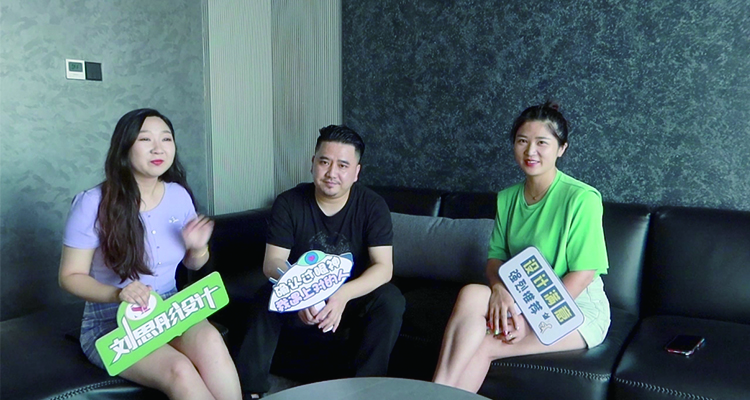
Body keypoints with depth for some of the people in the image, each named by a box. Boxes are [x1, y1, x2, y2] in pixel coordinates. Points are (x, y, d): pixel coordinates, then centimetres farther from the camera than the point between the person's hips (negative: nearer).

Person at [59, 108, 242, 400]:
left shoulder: (179, 195, 1)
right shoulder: (93, 204, -13)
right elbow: (70, 276, -6)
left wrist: (198, 248, -10)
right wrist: (118, 294, -25)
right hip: (111, 322, -3)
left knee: (210, 341, -32)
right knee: (179, 370, -31)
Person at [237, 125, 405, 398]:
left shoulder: (373, 206, -12)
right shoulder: (288, 203, -11)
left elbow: (383, 266, -21)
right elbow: (272, 262, -16)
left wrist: (343, 295, -40)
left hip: (353, 296, 0)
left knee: (390, 300, -29)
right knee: (266, 299, -28)